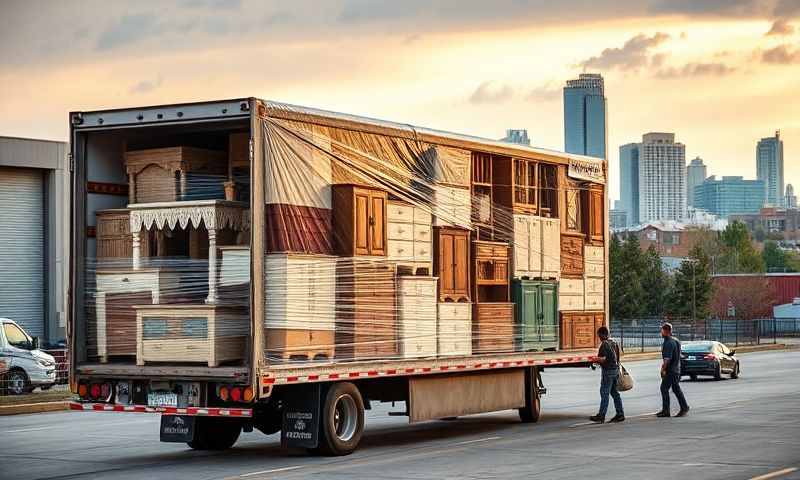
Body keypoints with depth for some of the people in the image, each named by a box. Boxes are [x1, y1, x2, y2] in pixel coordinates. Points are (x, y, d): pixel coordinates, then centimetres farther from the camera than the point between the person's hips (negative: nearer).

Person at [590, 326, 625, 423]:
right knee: (614, 393, 13)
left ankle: (601, 416, -2)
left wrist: (595, 360, -3)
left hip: (608, 371, -9)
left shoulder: (604, 344, -16)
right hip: (615, 369, 9)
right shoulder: (613, 343, 11)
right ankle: (620, 414, 13)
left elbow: (603, 359, -21)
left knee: (604, 394, -4)